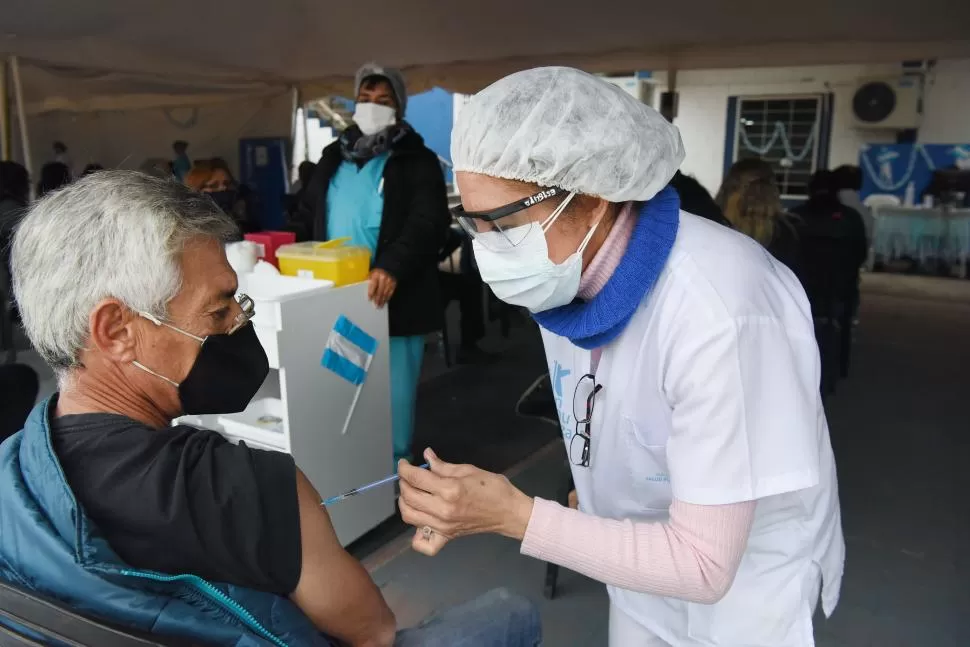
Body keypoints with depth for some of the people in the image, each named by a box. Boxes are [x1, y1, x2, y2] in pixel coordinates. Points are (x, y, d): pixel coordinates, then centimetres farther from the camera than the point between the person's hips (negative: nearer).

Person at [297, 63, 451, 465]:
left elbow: (429, 221, -15)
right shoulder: (333, 157, 16)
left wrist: (393, 267, -29)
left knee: (393, 393, 4)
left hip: (392, 295, -5)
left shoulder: (417, 160, -2)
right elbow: (308, 213, 22)